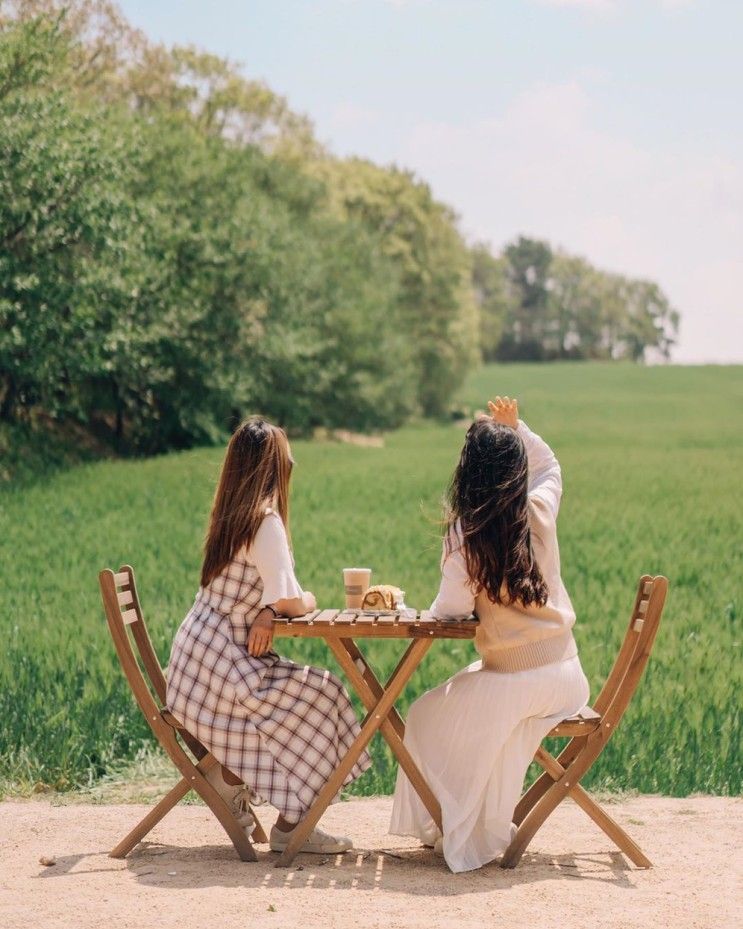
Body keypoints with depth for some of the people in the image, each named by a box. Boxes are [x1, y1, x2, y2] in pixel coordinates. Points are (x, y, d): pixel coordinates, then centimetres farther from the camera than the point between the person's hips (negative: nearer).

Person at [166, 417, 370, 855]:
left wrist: (267, 611, -12)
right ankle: (290, 826, -5)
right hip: (220, 668, -9)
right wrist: (309, 601, -2)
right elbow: (289, 600, -24)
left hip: (197, 658, 9)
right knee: (318, 696, -7)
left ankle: (230, 779, 23)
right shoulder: (265, 521, -18)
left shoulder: (230, 515, 9)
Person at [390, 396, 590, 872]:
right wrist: (516, 428, 20)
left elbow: (453, 608, -11)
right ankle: (490, 822, 35)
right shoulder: (540, 512, 0)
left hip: (515, 682, -6)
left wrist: (434, 608, 10)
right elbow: (550, 465, 23)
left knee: (429, 717, 19)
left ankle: (463, 833, 26)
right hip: (569, 677, 6)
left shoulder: (466, 532, -14)